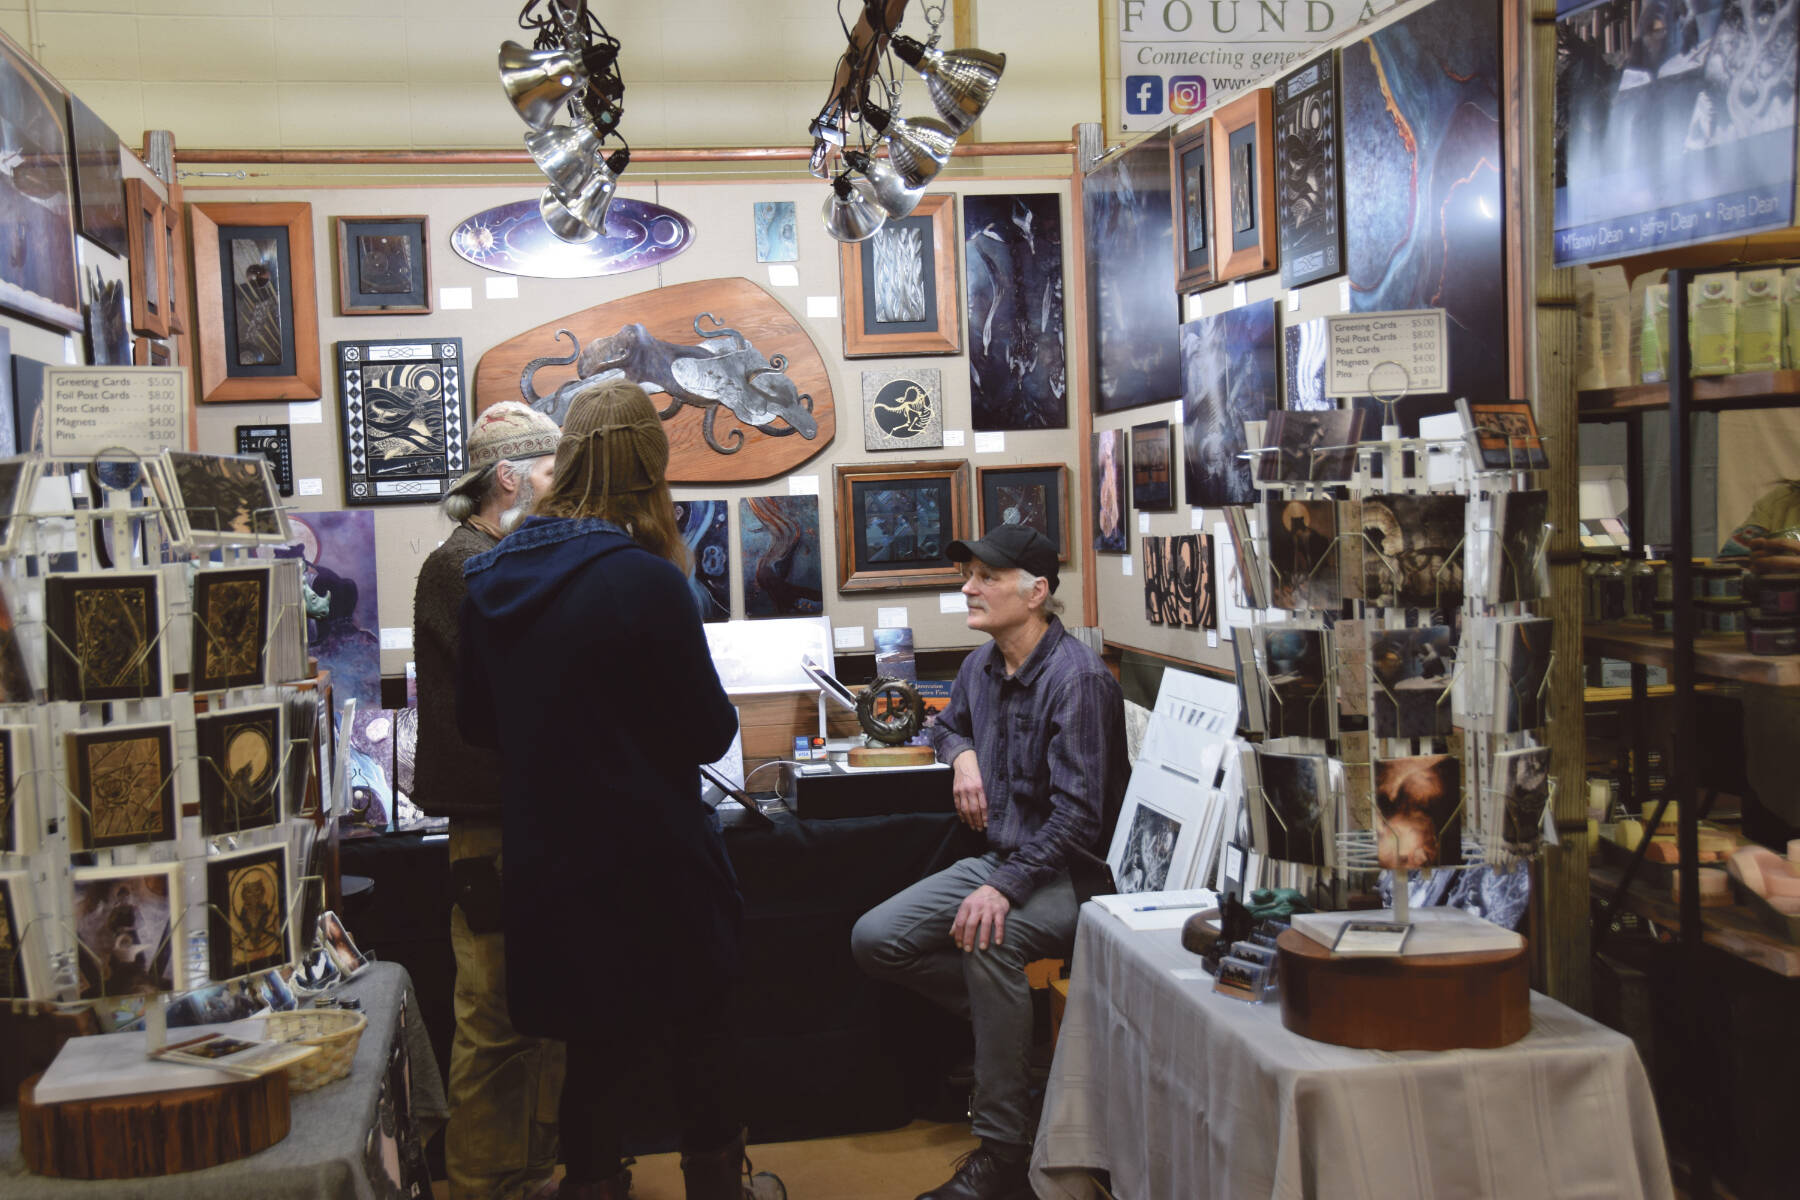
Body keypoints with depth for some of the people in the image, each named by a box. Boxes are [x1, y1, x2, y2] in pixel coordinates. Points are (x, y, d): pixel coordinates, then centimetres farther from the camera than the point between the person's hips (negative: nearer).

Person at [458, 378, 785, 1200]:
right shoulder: (646, 581, -20)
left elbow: (477, 723, 11)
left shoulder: (488, 579, -1)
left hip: (547, 861, 5)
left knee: (596, 1045, 18)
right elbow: (709, 734, -12)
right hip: (650, 862, -5)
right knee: (700, 1035, 16)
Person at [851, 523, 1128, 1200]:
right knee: (873, 940, -4)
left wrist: (1006, 886, -34)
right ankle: (1007, 1022, 7)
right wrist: (962, 754, 7)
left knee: (988, 937, -38)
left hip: (1065, 872, -9)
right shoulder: (982, 665, 8)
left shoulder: (1077, 679, -18)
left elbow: (1078, 812, -24)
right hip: (1000, 859, 9)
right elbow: (948, 724, 32)